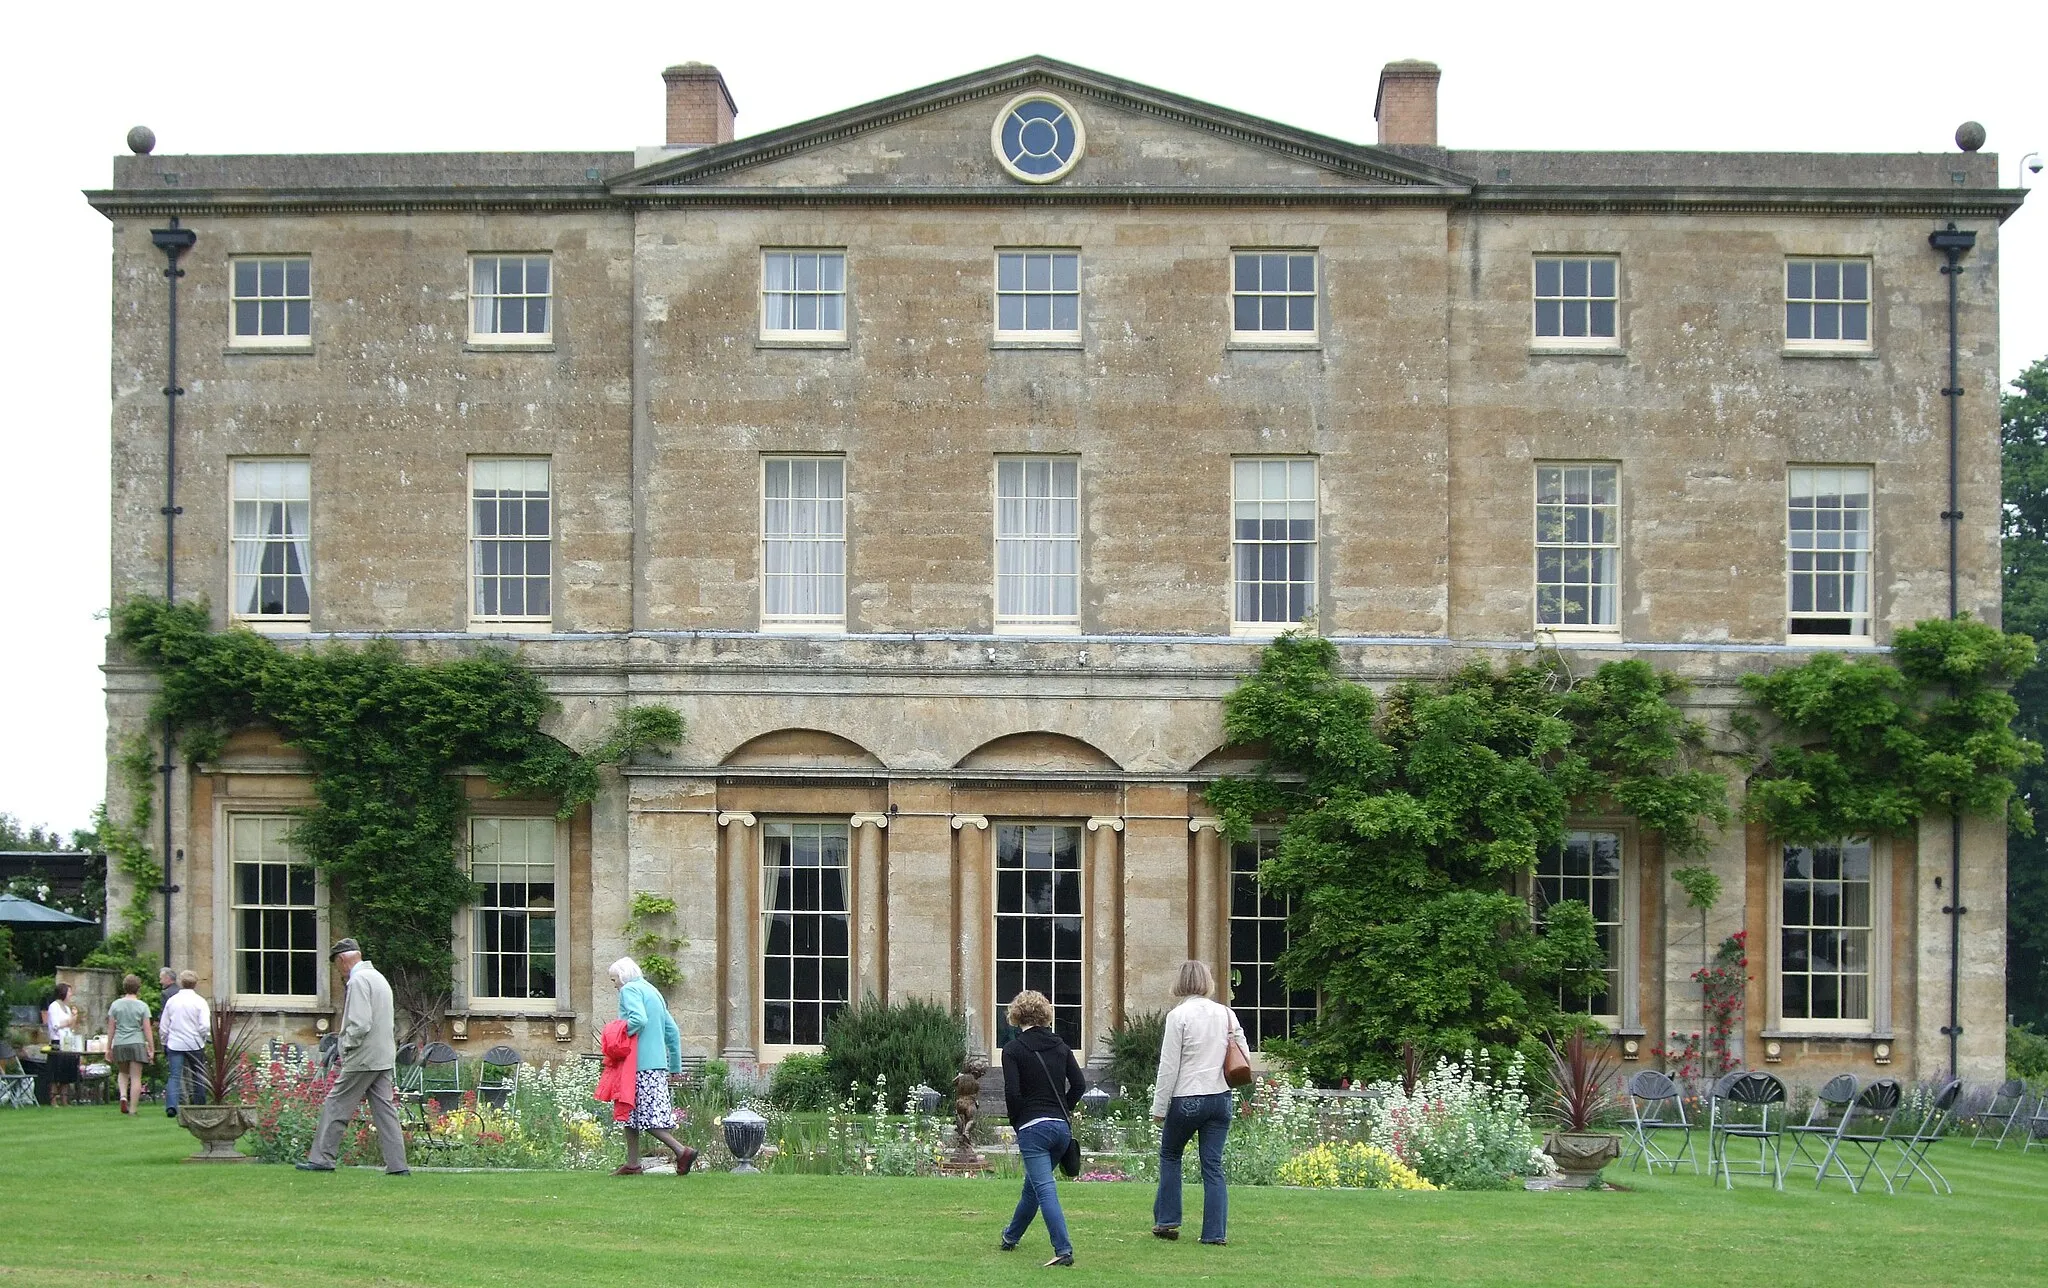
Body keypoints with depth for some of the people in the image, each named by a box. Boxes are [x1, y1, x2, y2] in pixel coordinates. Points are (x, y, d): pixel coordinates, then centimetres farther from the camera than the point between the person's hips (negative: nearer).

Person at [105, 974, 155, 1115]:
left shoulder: (116, 1005, 4)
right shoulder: (142, 1006, -2)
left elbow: (111, 1028, 6)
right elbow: (147, 1029, -3)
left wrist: (108, 1048, 13)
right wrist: (151, 1049, 2)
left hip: (119, 1044, 3)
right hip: (137, 1044, -3)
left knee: (123, 1073, 22)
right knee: (136, 1077, 1)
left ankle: (123, 1095, -2)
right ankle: (133, 1108, -1)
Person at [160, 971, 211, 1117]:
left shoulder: (171, 1001, 5)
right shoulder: (200, 1001, -6)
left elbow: (164, 1027, 9)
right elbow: (205, 1026, -13)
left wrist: (164, 1043, 22)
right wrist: (202, 1039, 6)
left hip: (174, 1045, 2)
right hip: (194, 1044, -2)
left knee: (174, 1076, -2)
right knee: (198, 1076, 12)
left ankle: (171, 1105, -21)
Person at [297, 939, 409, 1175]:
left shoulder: (358, 980, -12)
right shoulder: (379, 978, 17)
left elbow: (360, 1023, -22)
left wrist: (346, 1047, -8)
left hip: (363, 1058, -9)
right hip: (384, 1057, 9)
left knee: (336, 1105, 0)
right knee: (384, 1109, 7)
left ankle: (321, 1159, 4)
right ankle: (397, 1165, 3)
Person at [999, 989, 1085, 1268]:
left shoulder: (1013, 1049, -4)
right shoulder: (1060, 1046, 10)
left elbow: (1012, 1093, -12)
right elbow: (1079, 1084, 4)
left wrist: (1017, 1124, 2)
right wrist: (1062, 1111, 13)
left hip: (1032, 1127, -6)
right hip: (1062, 1127, 6)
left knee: (1045, 1189, -9)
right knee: (1033, 1184, 22)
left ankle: (1063, 1250, -22)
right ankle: (1011, 1237, 40)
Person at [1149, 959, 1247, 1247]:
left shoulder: (1178, 1015, -9)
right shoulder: (1226, 1014, 5)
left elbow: (1169, 1066, -10)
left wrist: (1159, 1107, -5)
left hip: (1187, 1099, -4)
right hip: (1220, 1098, 4)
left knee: (1170, 1155, 16)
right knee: (1213, 1166, 6)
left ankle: (1167, 1221, 16)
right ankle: (1215, 1232, 1)